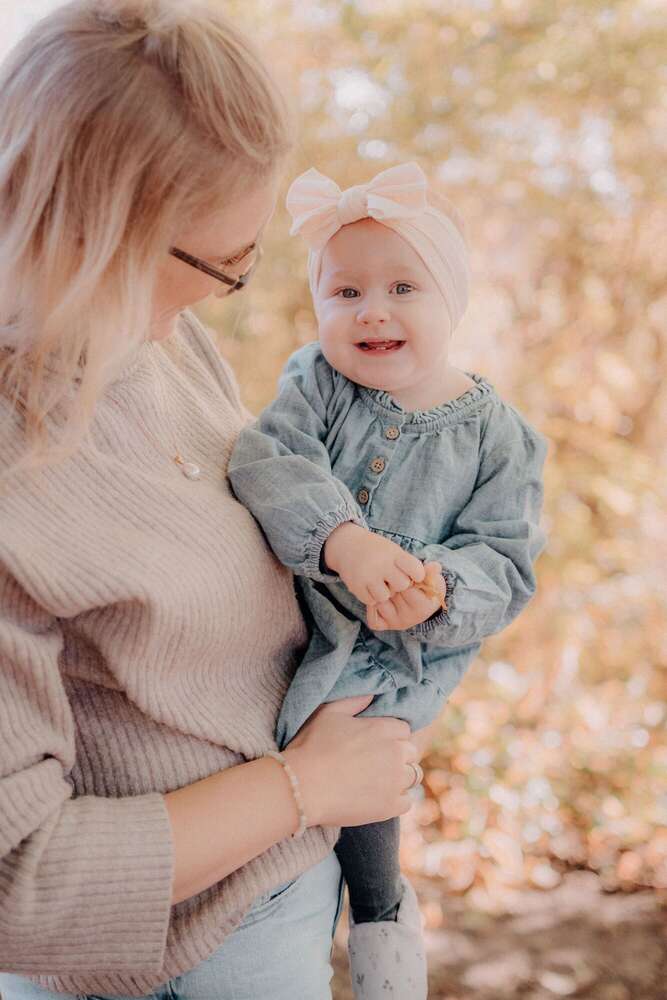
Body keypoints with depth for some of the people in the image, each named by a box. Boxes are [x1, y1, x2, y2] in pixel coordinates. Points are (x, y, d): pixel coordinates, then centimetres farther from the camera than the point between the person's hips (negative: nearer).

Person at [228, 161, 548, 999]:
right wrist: (345, 542, -38)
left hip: (392, 660, -2)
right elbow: (265, 459, -22)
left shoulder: (497, 437, -6)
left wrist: (436, 588, -30)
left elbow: (506, 565, -9)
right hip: (288, 621, 2)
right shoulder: (315, 382, -5)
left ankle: (379, 910, 20)